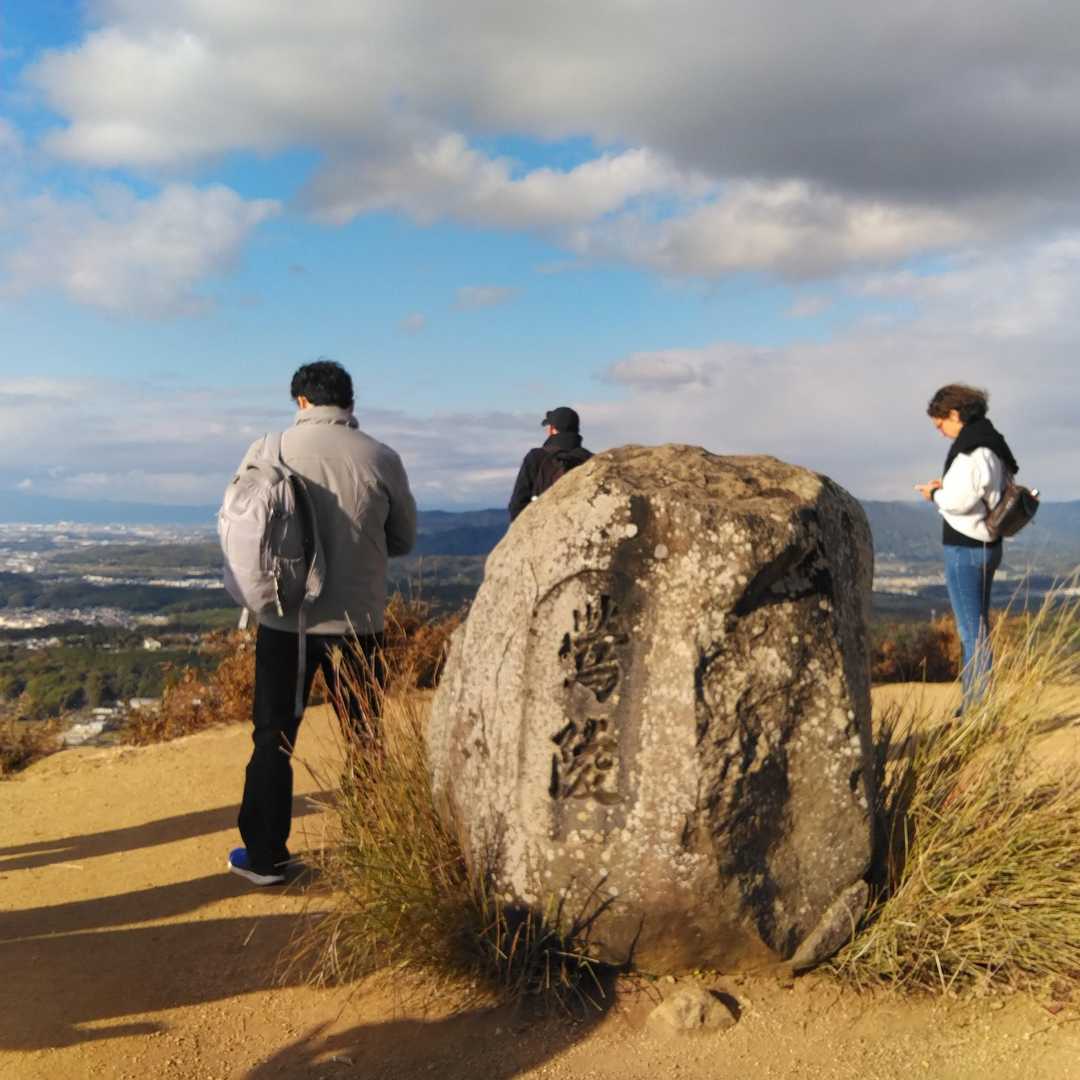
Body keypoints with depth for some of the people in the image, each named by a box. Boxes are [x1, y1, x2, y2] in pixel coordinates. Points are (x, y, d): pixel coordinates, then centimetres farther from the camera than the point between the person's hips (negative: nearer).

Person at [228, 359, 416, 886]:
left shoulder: (267, 451, -5)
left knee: (274, 737, 11)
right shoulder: (381, 458, -5)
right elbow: (404, 539, 6)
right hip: (357, 620, 0)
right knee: (365, 738, 13)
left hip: (283, 618, 0)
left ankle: (264, 855, 16)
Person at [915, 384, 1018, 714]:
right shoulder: (992, 443, 11)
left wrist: (935, 494, -6)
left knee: (972, 632, -4)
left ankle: (978, 705, 1)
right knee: (979, 628, 17)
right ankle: (977, 702, 26)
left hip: (965, 549, -10)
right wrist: (947, 487, 8)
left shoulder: (972, 449, -19)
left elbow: (960, 501, -25)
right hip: (987, 545, 10)